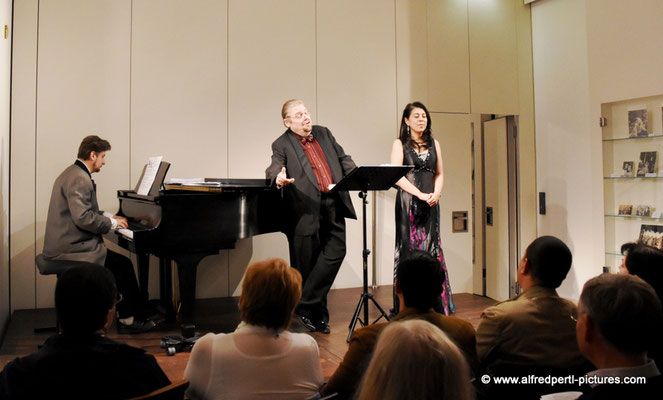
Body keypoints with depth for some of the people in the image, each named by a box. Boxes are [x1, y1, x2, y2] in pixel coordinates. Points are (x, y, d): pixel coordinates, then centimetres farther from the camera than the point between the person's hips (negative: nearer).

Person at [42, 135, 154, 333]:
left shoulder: (72, 174, 16)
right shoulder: (79, 179, -19)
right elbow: (83, 218, -27)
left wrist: (108, 217, 15)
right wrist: (111, 223, -12)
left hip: (64, 244, 11)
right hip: (70, 249, -11)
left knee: (120, 263, 11)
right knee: (123, 264, -10)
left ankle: (126, 316, 15)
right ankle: (129, 319, 1)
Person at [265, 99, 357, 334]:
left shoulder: (324, 133, 19)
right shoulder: (282, 144, 3)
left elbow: (343, 159, 21)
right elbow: (273, 168, -12)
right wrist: (279, 179, -35)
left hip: (333, 204, 5)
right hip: (306, 210, -4)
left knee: (336, 252, -6)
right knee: (306, 264, 2)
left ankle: (305, 305, 5)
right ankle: (316, 315, 17)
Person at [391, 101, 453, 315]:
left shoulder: (433, 143, 15)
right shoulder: (400, 144, 2)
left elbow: (439, 173, 15)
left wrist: (436, 193, -5)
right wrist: (420, 194, -16)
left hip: (430, 203, 4)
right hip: (408, 202, -4)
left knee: (431, 248, 3)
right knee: (409, 248, -3)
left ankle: (436, 304, 8)